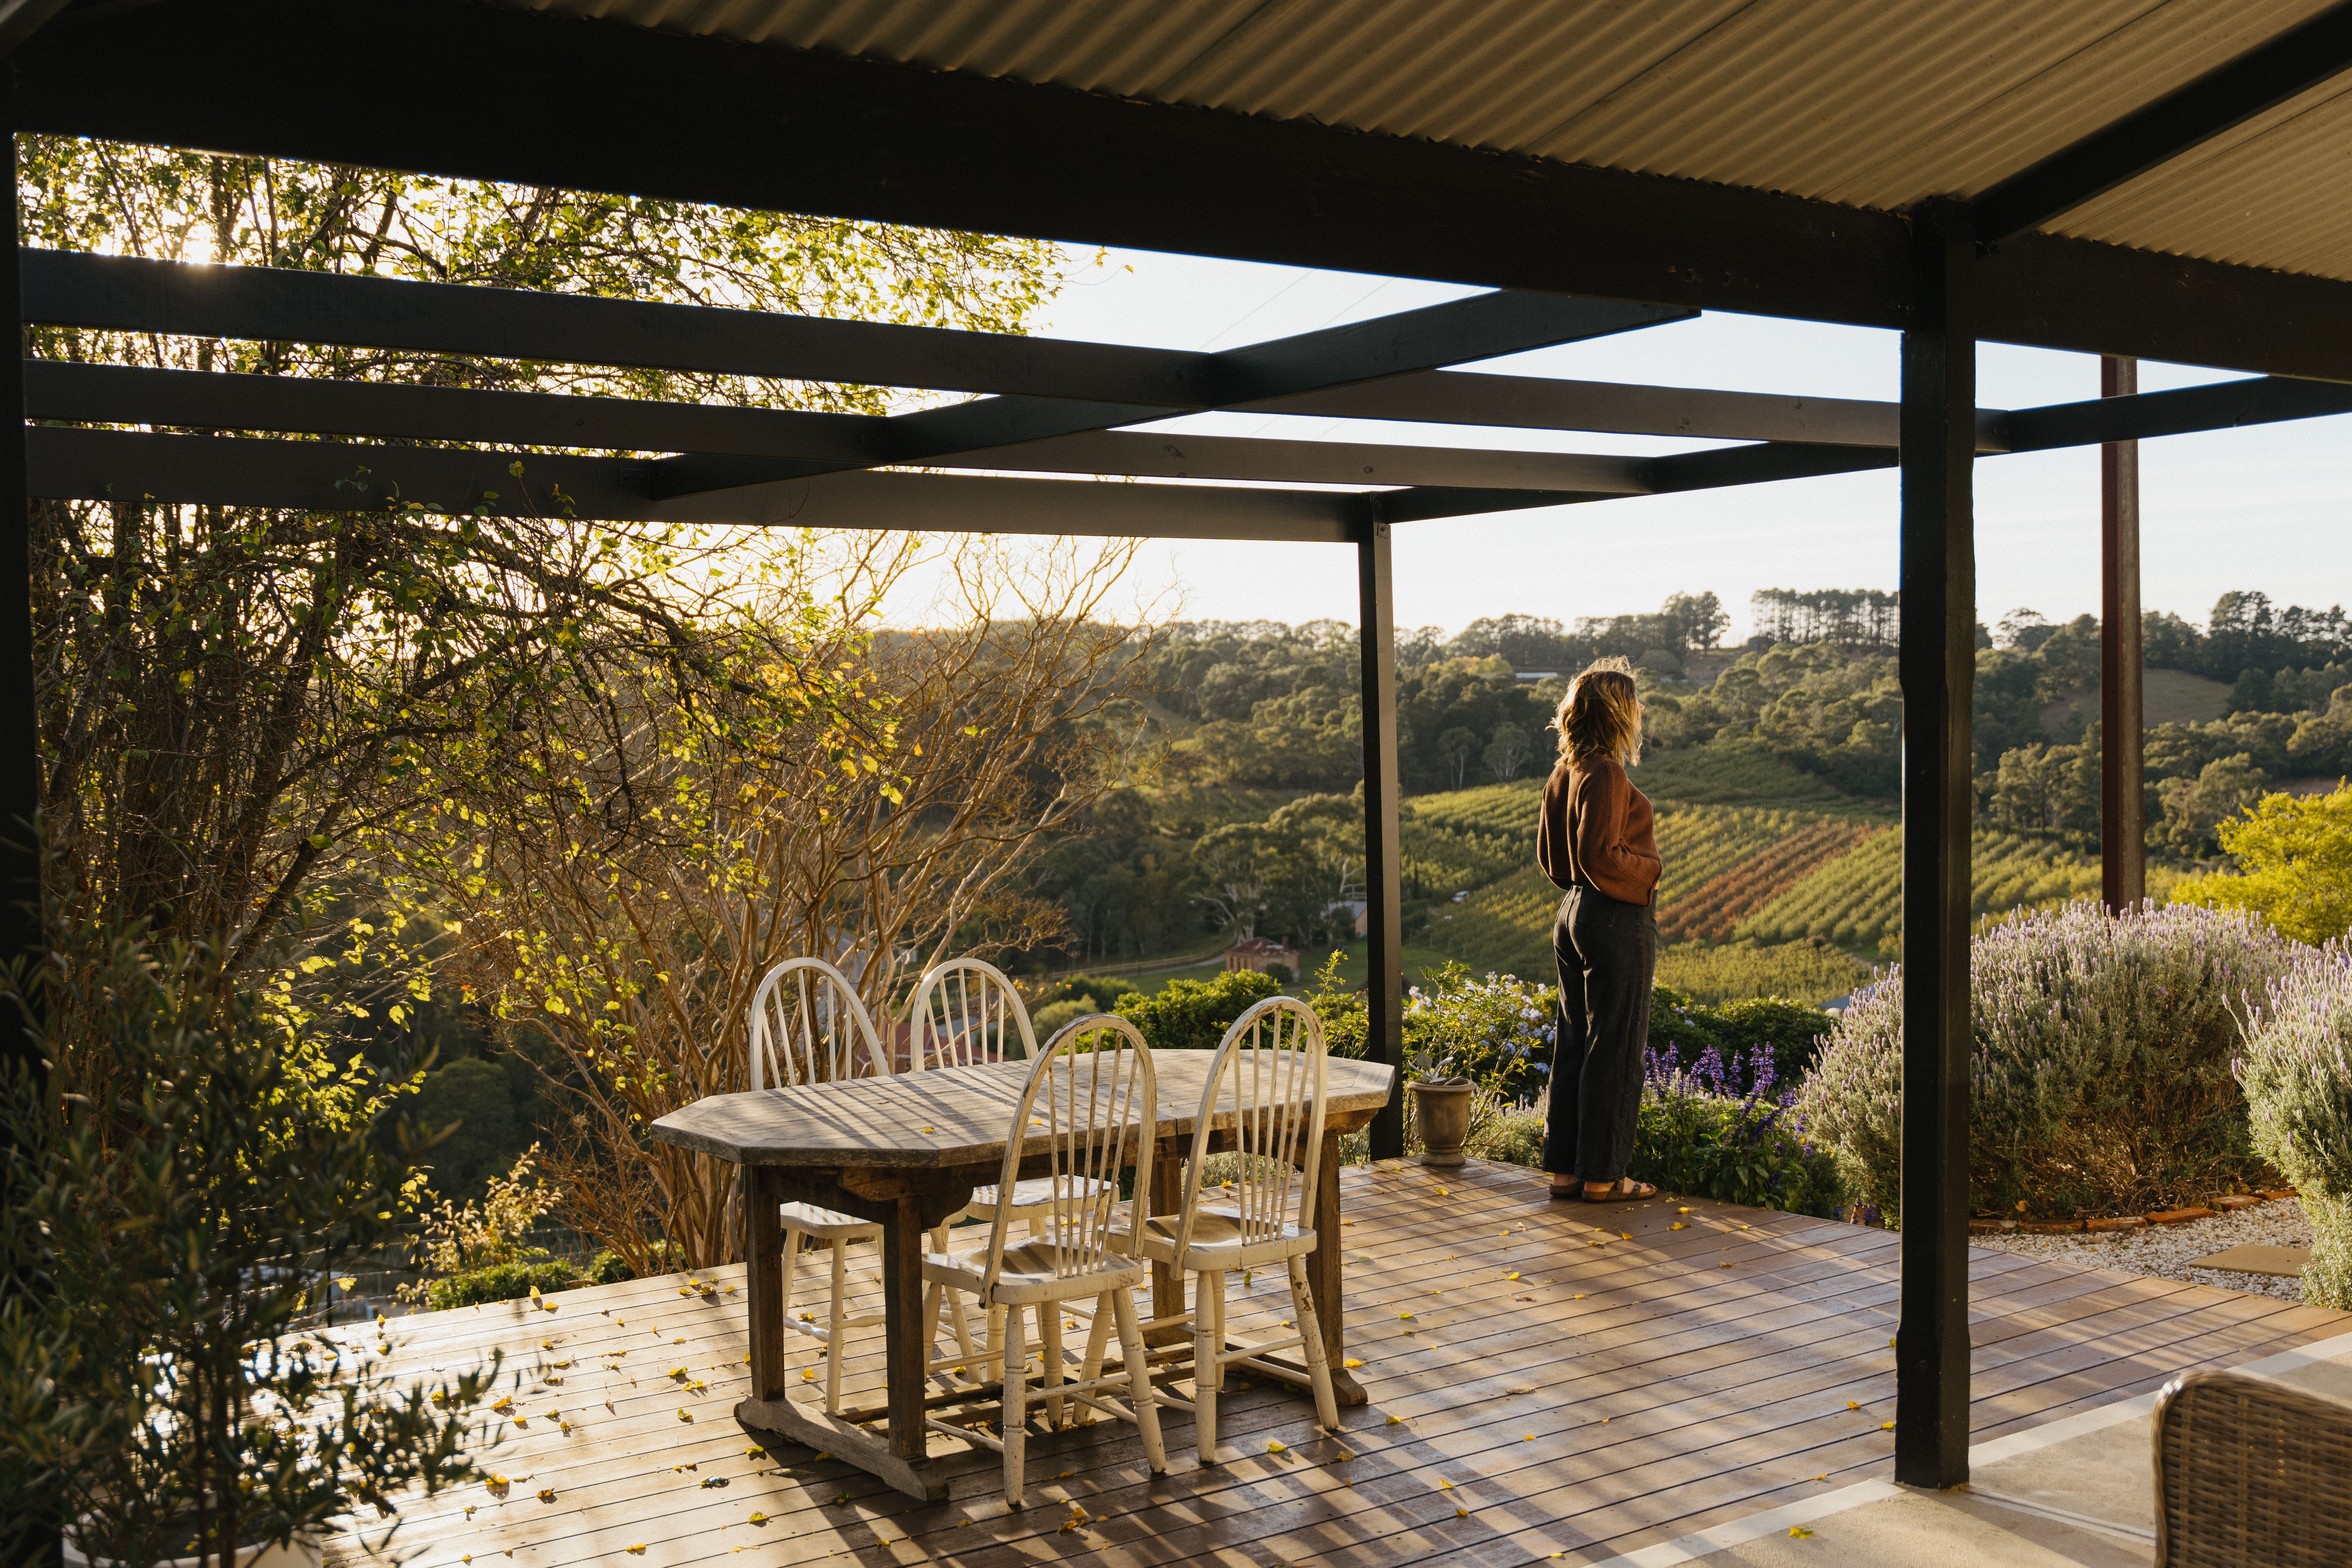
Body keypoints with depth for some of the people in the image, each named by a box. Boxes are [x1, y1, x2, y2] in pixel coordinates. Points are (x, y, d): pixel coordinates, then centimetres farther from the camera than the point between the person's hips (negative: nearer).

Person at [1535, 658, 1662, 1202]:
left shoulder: (1563, 774, 10)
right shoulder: (1606, 774, -17)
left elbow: (1549, 856, 16)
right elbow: (1600, 855, -22)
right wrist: (1649, 870, -7)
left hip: (1574, 912, 9)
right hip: (1618, 918, -9)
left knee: (1575, 1044, 13)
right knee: (1616, 1049, 0)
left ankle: (1565, 1168, 18)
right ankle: (1602, 1175, 6)